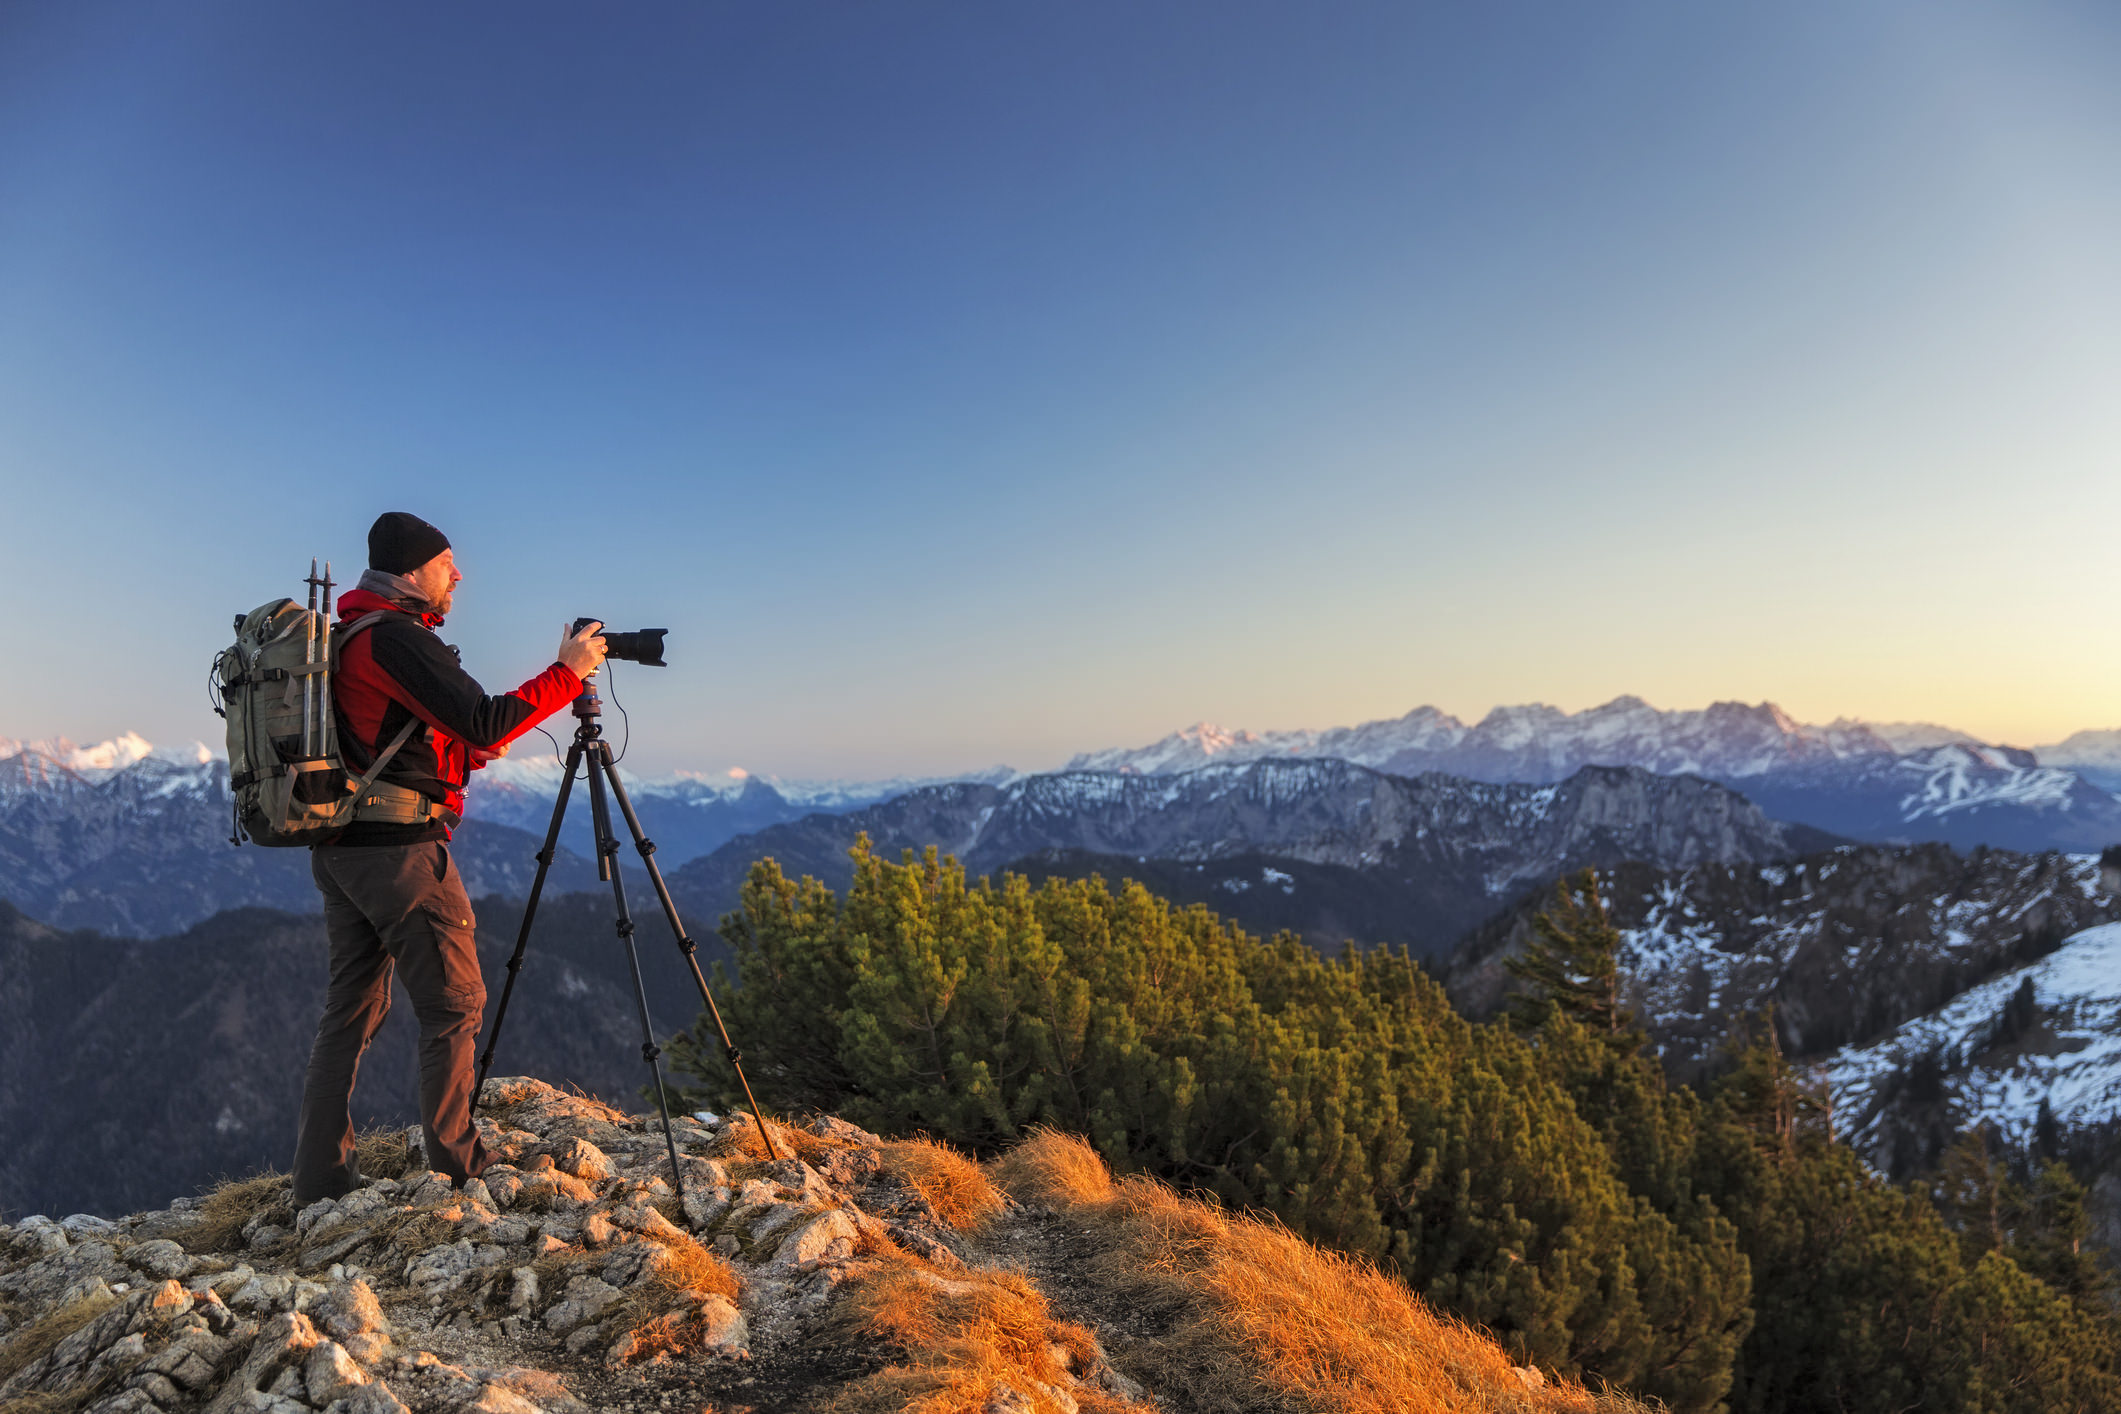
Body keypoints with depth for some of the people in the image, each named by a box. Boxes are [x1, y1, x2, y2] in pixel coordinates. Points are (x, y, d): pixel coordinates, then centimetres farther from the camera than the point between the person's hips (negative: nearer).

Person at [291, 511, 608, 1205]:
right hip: (400, 847, -10)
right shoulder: (396, 637, -13)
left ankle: (320, 1178, 18)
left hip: (337, 847, 10)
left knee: (352, 1007, 13)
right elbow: (483, 726, -21)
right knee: (454, 1002, -1)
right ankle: (459, 1169, 5)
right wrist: (567, 673, -14)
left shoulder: (347, 636, 18)